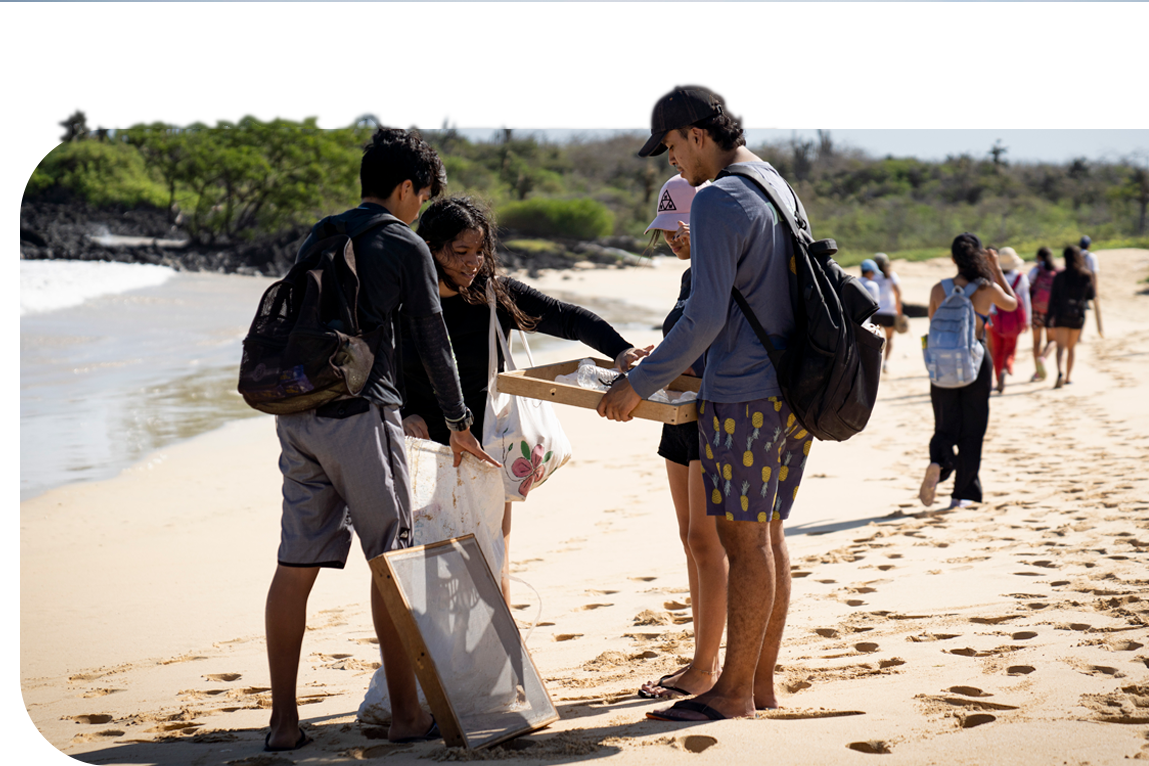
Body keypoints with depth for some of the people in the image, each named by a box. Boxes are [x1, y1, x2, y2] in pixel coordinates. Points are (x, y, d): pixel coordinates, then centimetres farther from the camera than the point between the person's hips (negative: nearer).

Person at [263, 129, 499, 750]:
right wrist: (458, 423, 14)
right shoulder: (404, 245, 0)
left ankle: (283, 721, 7)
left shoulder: (317, 238, 18)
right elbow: (433, 340, 3)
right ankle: (406, 714, 8)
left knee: (295, 566, 5)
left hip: (296, 414, 6)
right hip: (360, 415, -6)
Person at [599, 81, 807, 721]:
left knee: (744, 539, -4)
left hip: (744, 393, -9)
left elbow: (706, 316, -20)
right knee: (768, 535, 13)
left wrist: (640, 384, -13)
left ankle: (734, 693, 3)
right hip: (793, 390, 9)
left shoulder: (719, 200, -14)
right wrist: (671, 358, 27)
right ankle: (763, 683, 20)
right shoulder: (781, 189, 15)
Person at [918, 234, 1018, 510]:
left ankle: (937, 461, -19)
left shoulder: (939, 289, -4)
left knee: (946, 425, 13)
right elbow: (1012, 304, 13)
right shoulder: (988, 289, -9)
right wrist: (997, 269, 15)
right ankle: (962, 494, 12)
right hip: (976, 362, -1)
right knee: (972, 429, 10)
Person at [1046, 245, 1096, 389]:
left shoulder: (1060, 276, -8)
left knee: (1061, 346, -5)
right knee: (1072, 346, 18)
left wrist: (1049, 317, -1)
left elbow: (1053, 297, -7)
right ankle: (1068, 377, 21)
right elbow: (1091, 296, 6)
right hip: (1078, 315, 3)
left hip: (1061, 314, -3)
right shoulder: (1087, 276, -2)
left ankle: (1059, 373, -28)